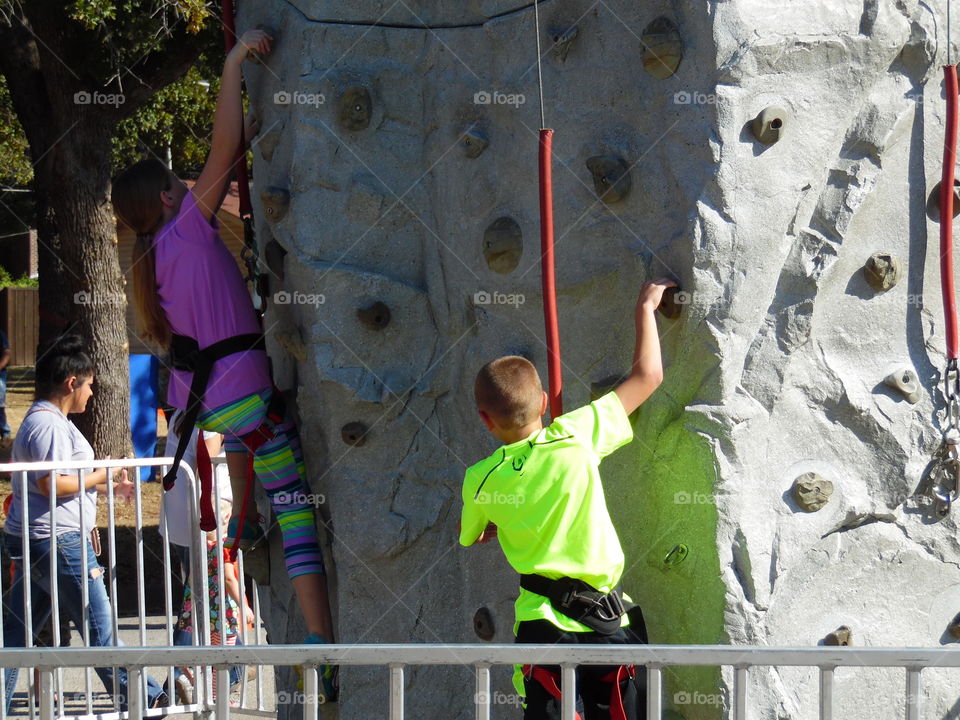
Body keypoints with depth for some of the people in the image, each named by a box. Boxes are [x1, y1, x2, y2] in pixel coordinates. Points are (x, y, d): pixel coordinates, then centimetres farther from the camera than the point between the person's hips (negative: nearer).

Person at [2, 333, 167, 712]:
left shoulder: (43, 421, 19)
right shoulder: (48, 425, -15)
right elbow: (53, 484, -24)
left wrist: (109, 487, 25)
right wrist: (100, 476, -12)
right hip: (58, 542, -11)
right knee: (99, 627, -1)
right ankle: (138, 698, 7)